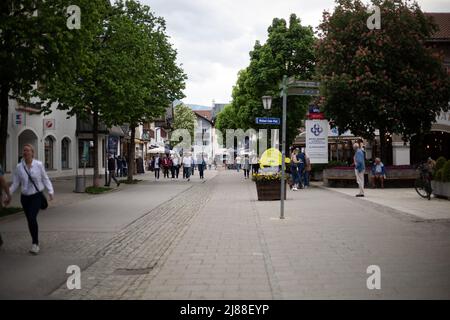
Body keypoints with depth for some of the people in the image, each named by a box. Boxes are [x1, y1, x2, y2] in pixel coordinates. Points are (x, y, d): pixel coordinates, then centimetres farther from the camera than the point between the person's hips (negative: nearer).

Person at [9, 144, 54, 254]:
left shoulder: (39, 165, -6)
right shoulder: (19, 167, 0)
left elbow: (45, 179, 0)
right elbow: (15, 183, 4)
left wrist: (50, 191, -10)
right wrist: (8, 194, -7)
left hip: (37, 196, -3)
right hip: (25, 197, 3)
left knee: (32, 218, -20)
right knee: (29, 220, 10)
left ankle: (35, 243, -8)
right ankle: (35, 242, 27)